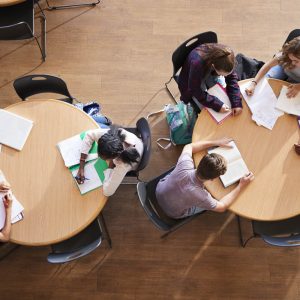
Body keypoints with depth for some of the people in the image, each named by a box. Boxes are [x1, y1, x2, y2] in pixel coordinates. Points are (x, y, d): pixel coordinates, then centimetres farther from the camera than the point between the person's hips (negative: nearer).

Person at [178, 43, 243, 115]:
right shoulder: (197, 63, -44)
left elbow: (232, 78, -20)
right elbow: (196, 91, -35)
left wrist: (237, 102, -33)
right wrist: (217, 105, -40)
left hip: (209, 74, 5)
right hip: (192, 84, -4)